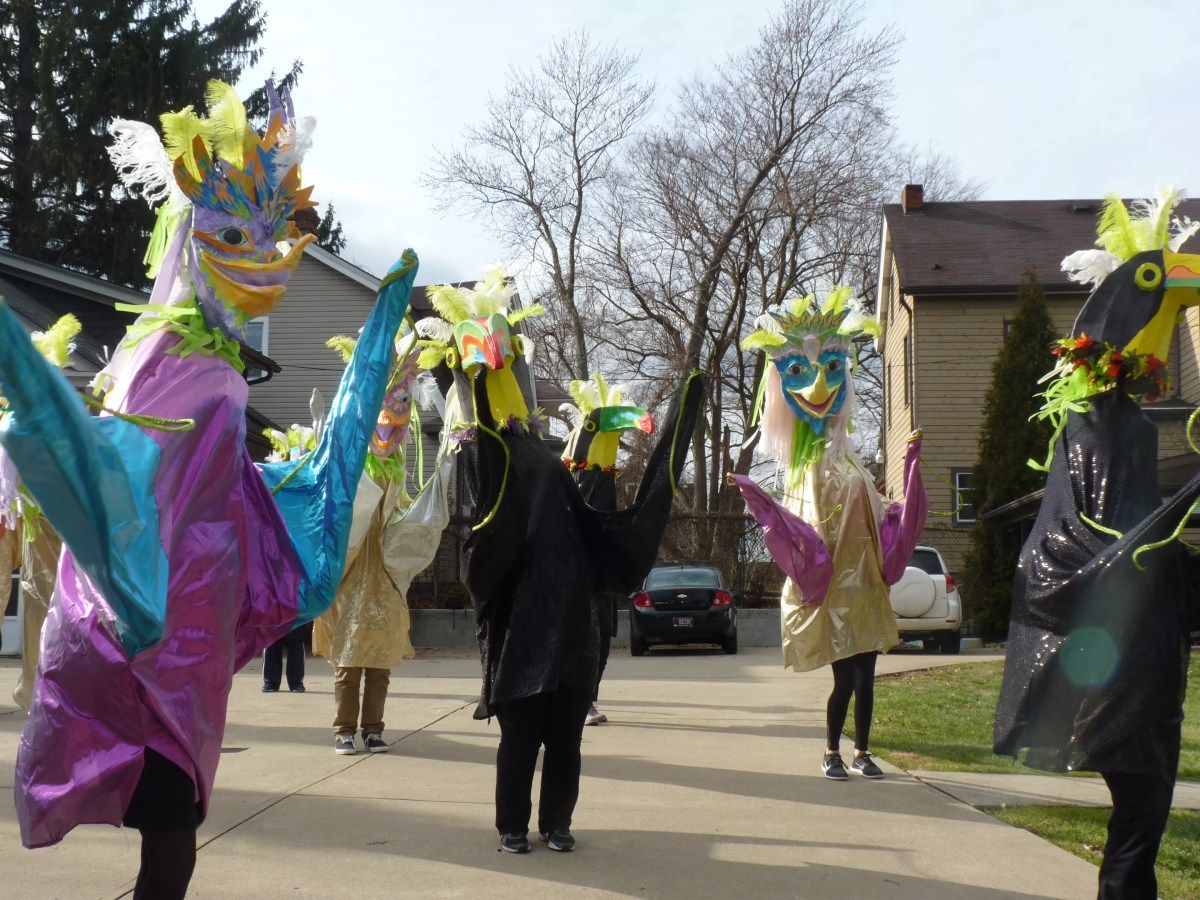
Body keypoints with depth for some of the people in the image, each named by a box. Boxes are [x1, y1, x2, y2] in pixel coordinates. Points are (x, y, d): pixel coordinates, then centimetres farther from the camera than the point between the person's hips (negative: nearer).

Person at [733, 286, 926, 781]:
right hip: (828, 589, -5)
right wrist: (765, 509, -25)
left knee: (865, 676, 8)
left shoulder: (850, 466, 12)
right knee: (846, 679, -6)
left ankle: (862, 751, 21)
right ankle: (832, 752, 11)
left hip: (864, 586, 5)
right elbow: (808, 540, -12)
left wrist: (911, 467, 12)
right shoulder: (808, 471, -3)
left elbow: (888, 522, 12)